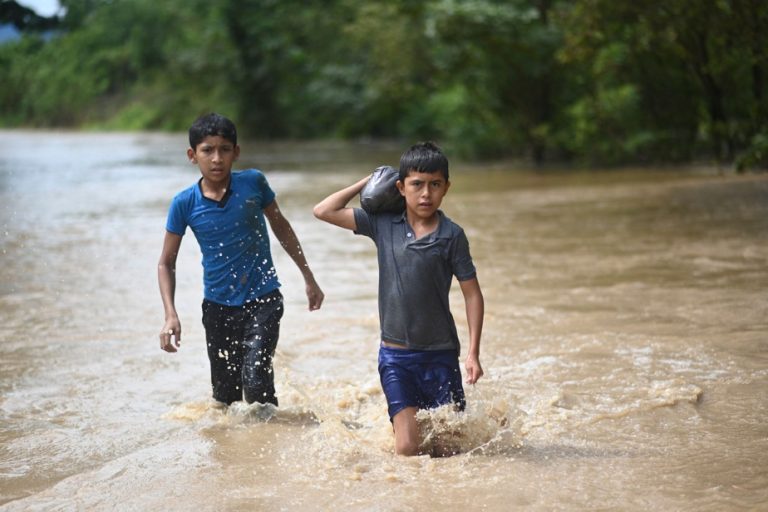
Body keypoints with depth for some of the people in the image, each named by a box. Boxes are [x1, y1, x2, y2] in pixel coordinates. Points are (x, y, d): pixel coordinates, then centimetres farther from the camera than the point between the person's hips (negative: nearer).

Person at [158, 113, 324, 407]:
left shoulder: (253, 183, -8)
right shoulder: (185, 204, -8)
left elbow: (280, 227, 9)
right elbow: (166, 262, 1)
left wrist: (309, 278, 13)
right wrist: (170, 315, -13)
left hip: (262, 299, -1)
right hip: (218, 306, 1)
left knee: (256, 380, -18)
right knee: (225, 394, 10)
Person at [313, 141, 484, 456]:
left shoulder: (451, 235, -6)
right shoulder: (382, 223, 1)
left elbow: (472, 295, -3)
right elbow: (323, 211, 3)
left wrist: (473, 353, -8)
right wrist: (367, 183, 3)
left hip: (440, 354, -1)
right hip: (395, 355, 1)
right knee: (407, 449, -6)